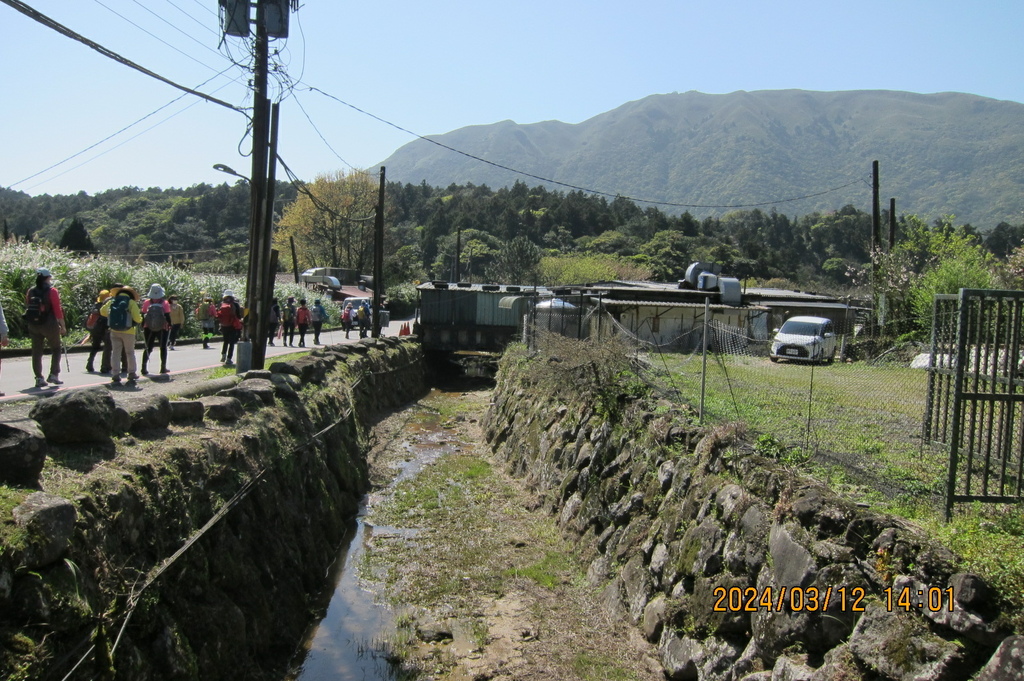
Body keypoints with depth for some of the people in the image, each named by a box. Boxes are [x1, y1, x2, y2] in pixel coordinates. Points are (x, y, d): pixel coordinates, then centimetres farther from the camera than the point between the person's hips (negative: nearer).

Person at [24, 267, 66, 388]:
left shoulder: (30, 292, 6)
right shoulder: (52, 291, -8)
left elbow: (27, 308, 10)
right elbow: (57, 310, -11)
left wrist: (31, 323, 18)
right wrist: (63, 326, -6)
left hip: (33, 325, 4)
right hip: (49, 325, -4)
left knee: (36, 352, 8)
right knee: (56, 349, 12)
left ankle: (39, 378, 6)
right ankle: (54, 375, 4)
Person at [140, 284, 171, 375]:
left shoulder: (146, 302, -4)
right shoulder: (165, 303, -8)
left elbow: (143, 316, -1)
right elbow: (168, 317, -8)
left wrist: (142, 327, 7)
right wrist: (169, 325, 5)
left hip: (148, 329, 2)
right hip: (162, 329, -1)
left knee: (148, 348, 10)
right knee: (163, 348, 13)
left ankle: (144, 367, -3)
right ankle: (163, 368, 10)